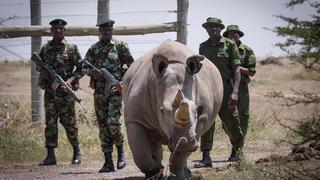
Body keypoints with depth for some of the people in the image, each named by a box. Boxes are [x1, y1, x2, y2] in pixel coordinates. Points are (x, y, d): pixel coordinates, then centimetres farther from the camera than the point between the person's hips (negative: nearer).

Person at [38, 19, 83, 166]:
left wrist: (71, 80, -14)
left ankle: (76, 152, 17)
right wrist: (43, 72, 2)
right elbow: (39, 64, 23)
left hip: (65, 91, -3)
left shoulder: (71, 48, 0)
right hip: (50, 91, 3)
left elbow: (81, 68, 0)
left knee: (69, 123, 1)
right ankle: (50, 156, 0)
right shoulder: (46, 48, 11)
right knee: (50, 123, 0)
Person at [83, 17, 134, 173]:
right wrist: (93, 73, -11)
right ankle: (108, 162, 6)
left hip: (115, 90, -4)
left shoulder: (120, 46, 2)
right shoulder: (94, 49, 11)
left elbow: (131, 65, 5)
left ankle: (121, 152, 7)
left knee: (113, 123, -17)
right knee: (103, 126, 2)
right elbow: (84, 66, 9)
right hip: (99, 92, 4)